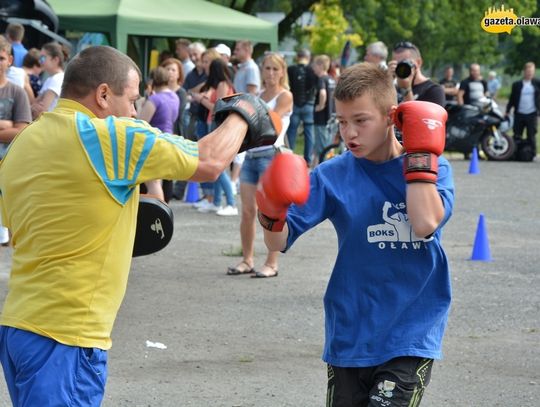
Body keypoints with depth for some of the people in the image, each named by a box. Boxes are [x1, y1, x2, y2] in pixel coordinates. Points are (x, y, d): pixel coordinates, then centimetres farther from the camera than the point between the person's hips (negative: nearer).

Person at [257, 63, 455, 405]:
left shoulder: (432, 169, -2)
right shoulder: (333, 175, -1)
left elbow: (426, 223, -23)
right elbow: (279, 243, -6)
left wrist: (419, 153, -16)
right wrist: (272, 217, -28)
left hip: (409, 338, -3)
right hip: (350, 336, 3)